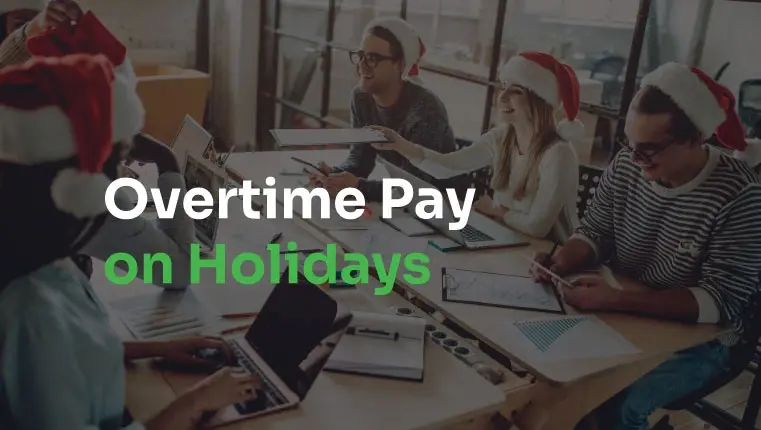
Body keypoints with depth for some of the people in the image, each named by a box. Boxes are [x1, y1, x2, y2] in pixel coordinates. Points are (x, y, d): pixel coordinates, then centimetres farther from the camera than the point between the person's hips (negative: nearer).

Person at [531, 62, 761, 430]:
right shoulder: (626, 165, -7)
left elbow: (721, 301, -25)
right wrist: (561, 263, -20)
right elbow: (595, 232, 4)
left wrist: (616, 300, -35)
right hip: (619, 314, 5)